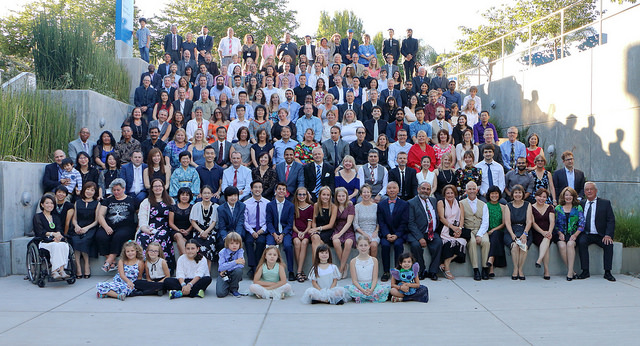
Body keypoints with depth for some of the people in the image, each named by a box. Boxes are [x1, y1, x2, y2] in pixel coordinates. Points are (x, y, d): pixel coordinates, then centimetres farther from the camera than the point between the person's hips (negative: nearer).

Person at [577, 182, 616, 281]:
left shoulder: (605, 203, 4)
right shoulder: (581, 203, 10)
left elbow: (611, 221, -2)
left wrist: (608, 235, -17)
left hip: (601, 236, -1)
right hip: (586, 235, 1)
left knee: (609, 244, -29)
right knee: (581, 242, -29)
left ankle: (607, 272, -18)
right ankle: (585, 271, -24)